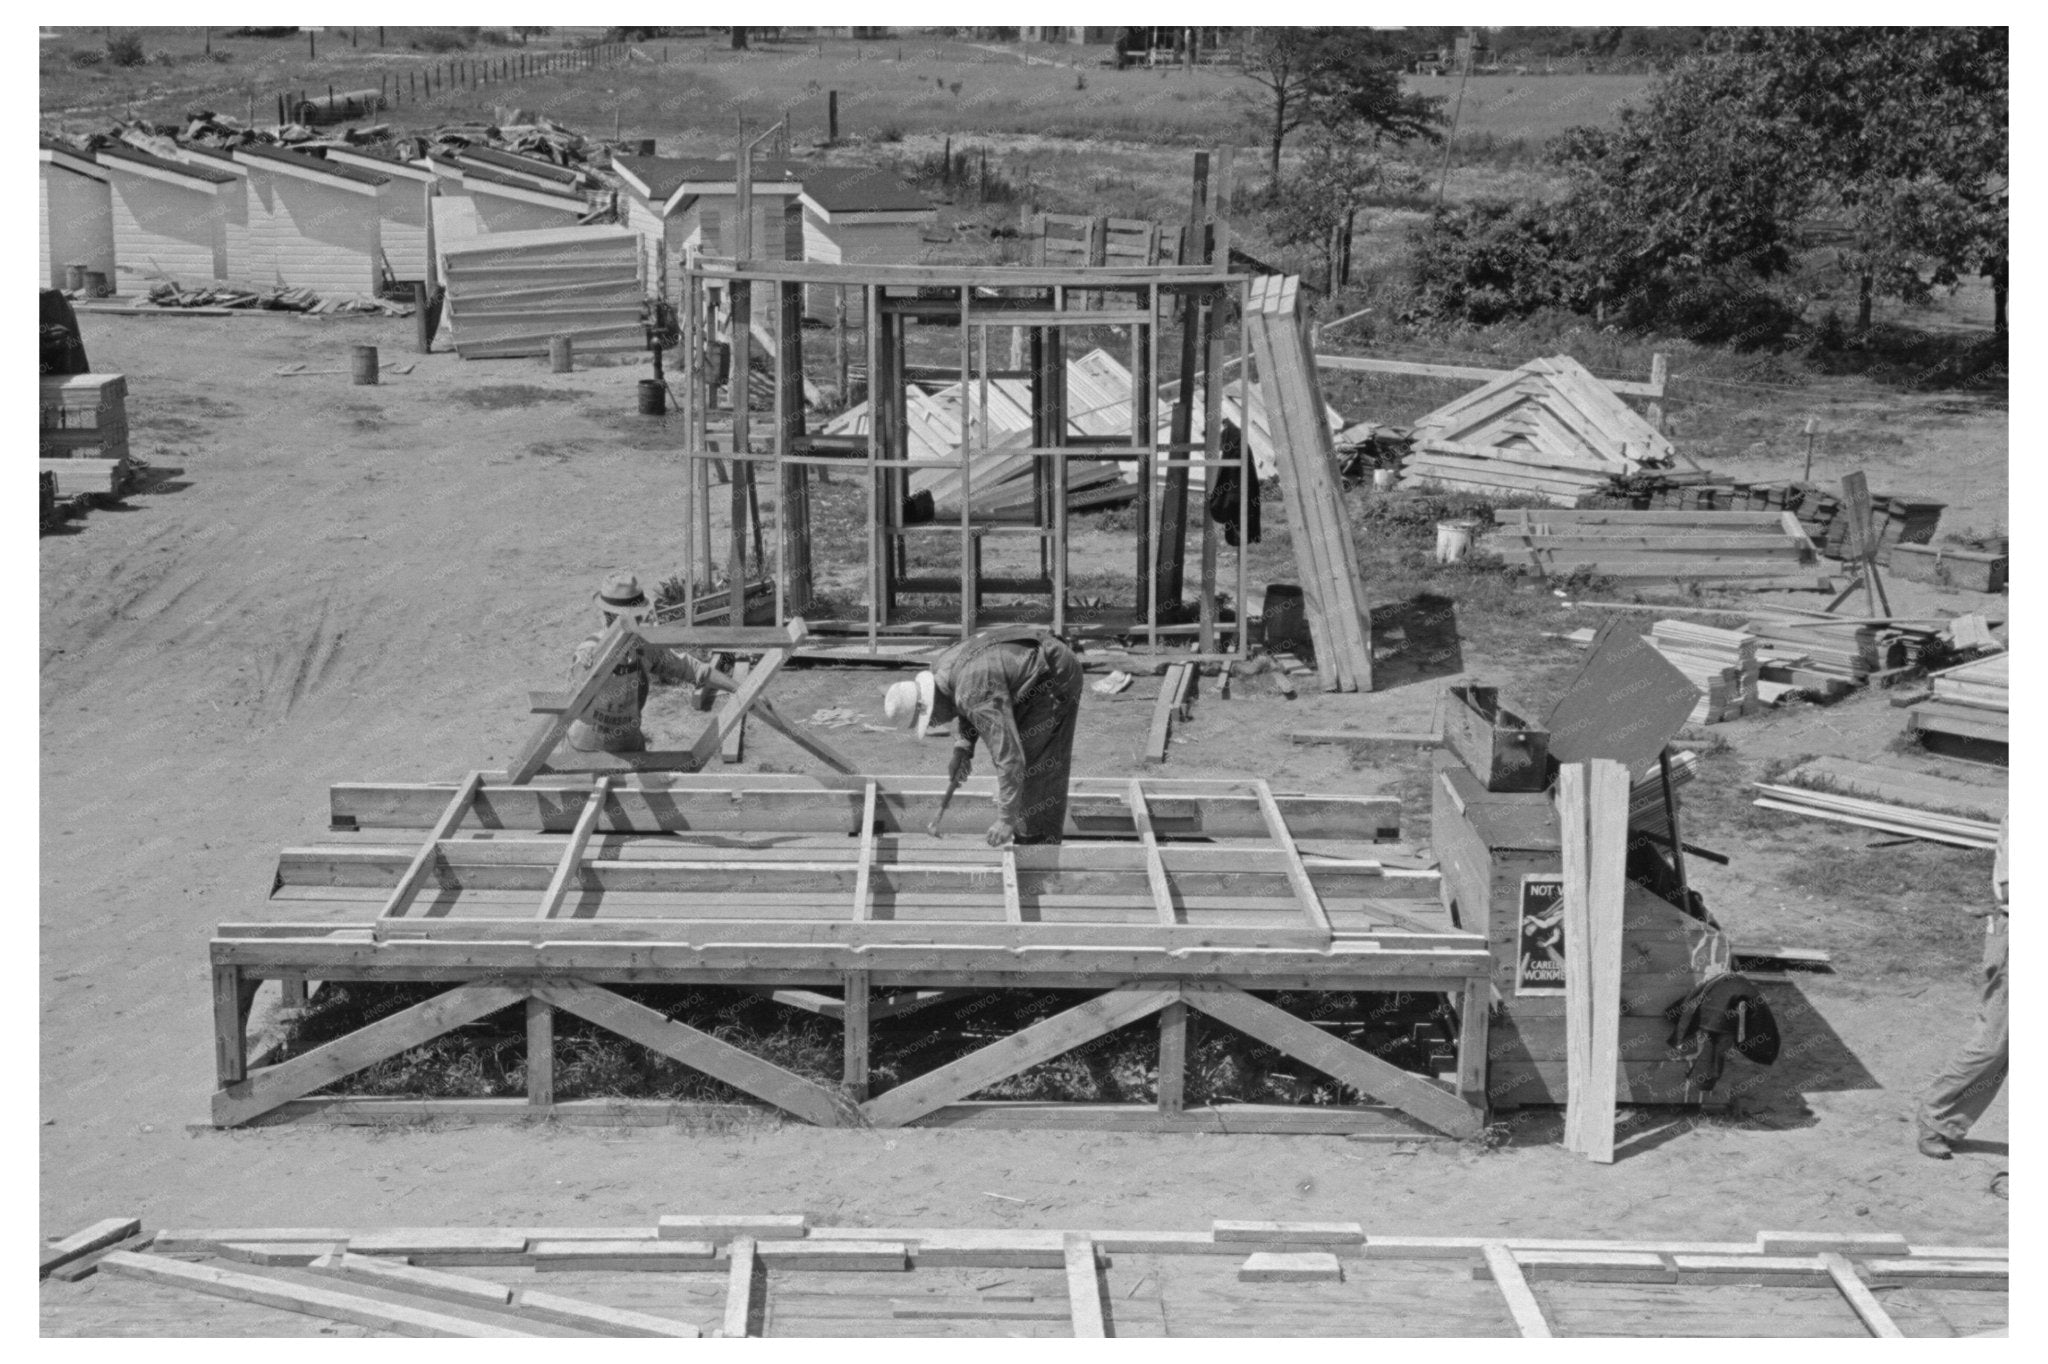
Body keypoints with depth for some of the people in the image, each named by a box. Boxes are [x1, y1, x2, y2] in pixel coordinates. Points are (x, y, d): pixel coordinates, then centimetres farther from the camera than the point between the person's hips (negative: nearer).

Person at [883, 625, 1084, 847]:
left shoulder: (974, 694, -33)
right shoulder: (941, 669, -4)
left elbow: (1009, 758, -35)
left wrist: (1006, 820, -30)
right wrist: (962, 749, 1)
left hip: (1056, 676, -10)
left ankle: (1041, 842, -5)